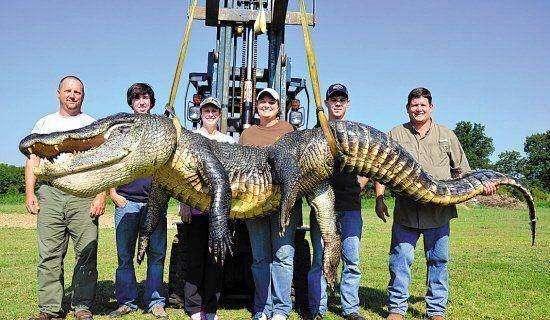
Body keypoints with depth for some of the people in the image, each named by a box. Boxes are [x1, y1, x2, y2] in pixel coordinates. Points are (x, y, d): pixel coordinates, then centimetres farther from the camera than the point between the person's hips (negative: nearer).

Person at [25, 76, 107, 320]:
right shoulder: (44, 123, 21)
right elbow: (33, 160, 16)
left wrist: (101, 196, -7)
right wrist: (29, 193, 3)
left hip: (84, 194, -2)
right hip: (50, 193, 2)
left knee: (87, 253, -5)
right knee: (49, 254, -1)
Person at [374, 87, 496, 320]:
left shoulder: (446, 135, 14)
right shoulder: (396, 135, 9)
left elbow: (462, 171, 17)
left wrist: (481, 184, -1)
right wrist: (379, 199, -4)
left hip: (439, 211, 1)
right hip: (405, 211, -1)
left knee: (438, 261, 6)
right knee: (400, 259, -1)